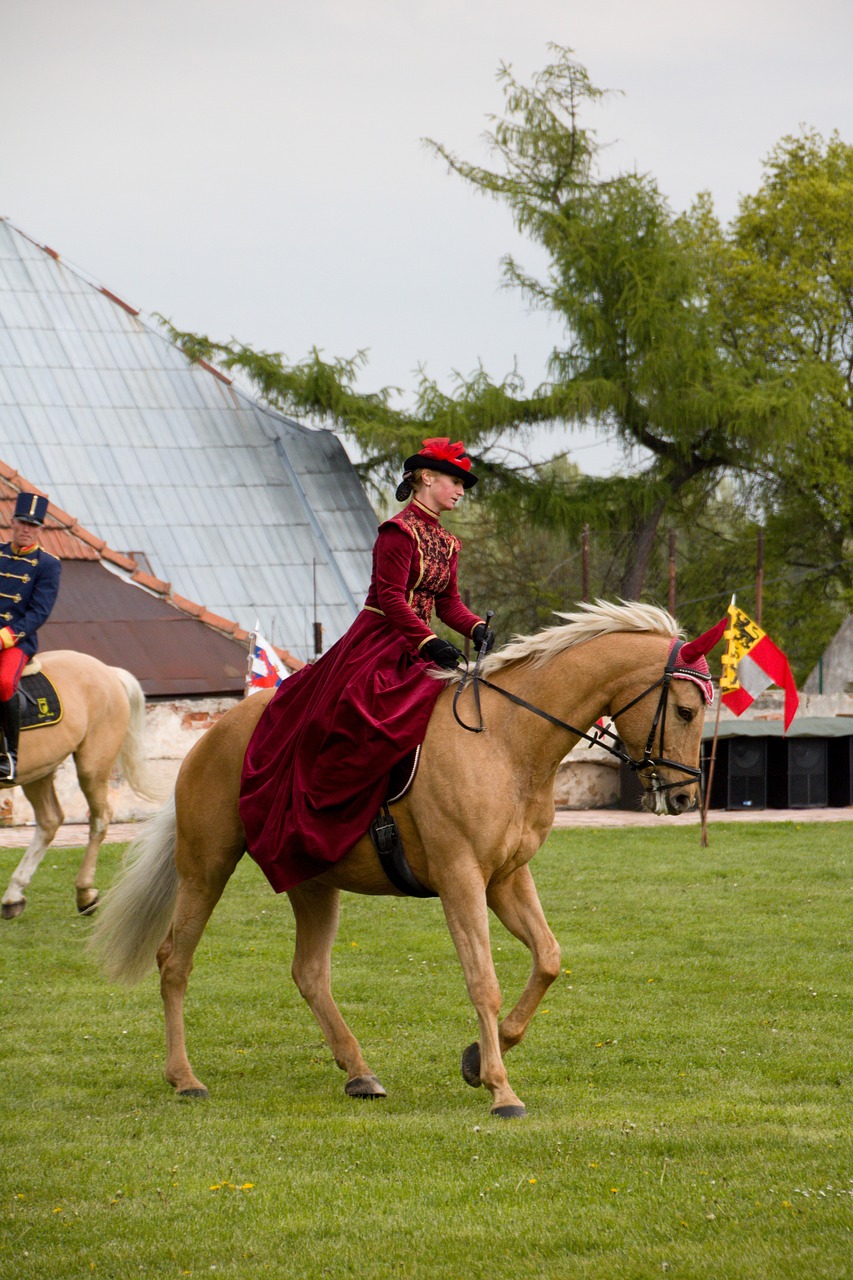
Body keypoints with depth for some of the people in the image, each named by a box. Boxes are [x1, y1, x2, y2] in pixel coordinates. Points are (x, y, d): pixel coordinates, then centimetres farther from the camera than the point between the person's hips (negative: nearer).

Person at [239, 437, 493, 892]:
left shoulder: (446, 543, 18)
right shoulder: (398, 531, -10)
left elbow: (447, 601, 13)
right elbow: (390, 597, -18)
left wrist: (475, 628, -7)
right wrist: (428, 642, -28)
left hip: (417, 649, 10)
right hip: (378, 645, -10)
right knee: (372, 720, -27)